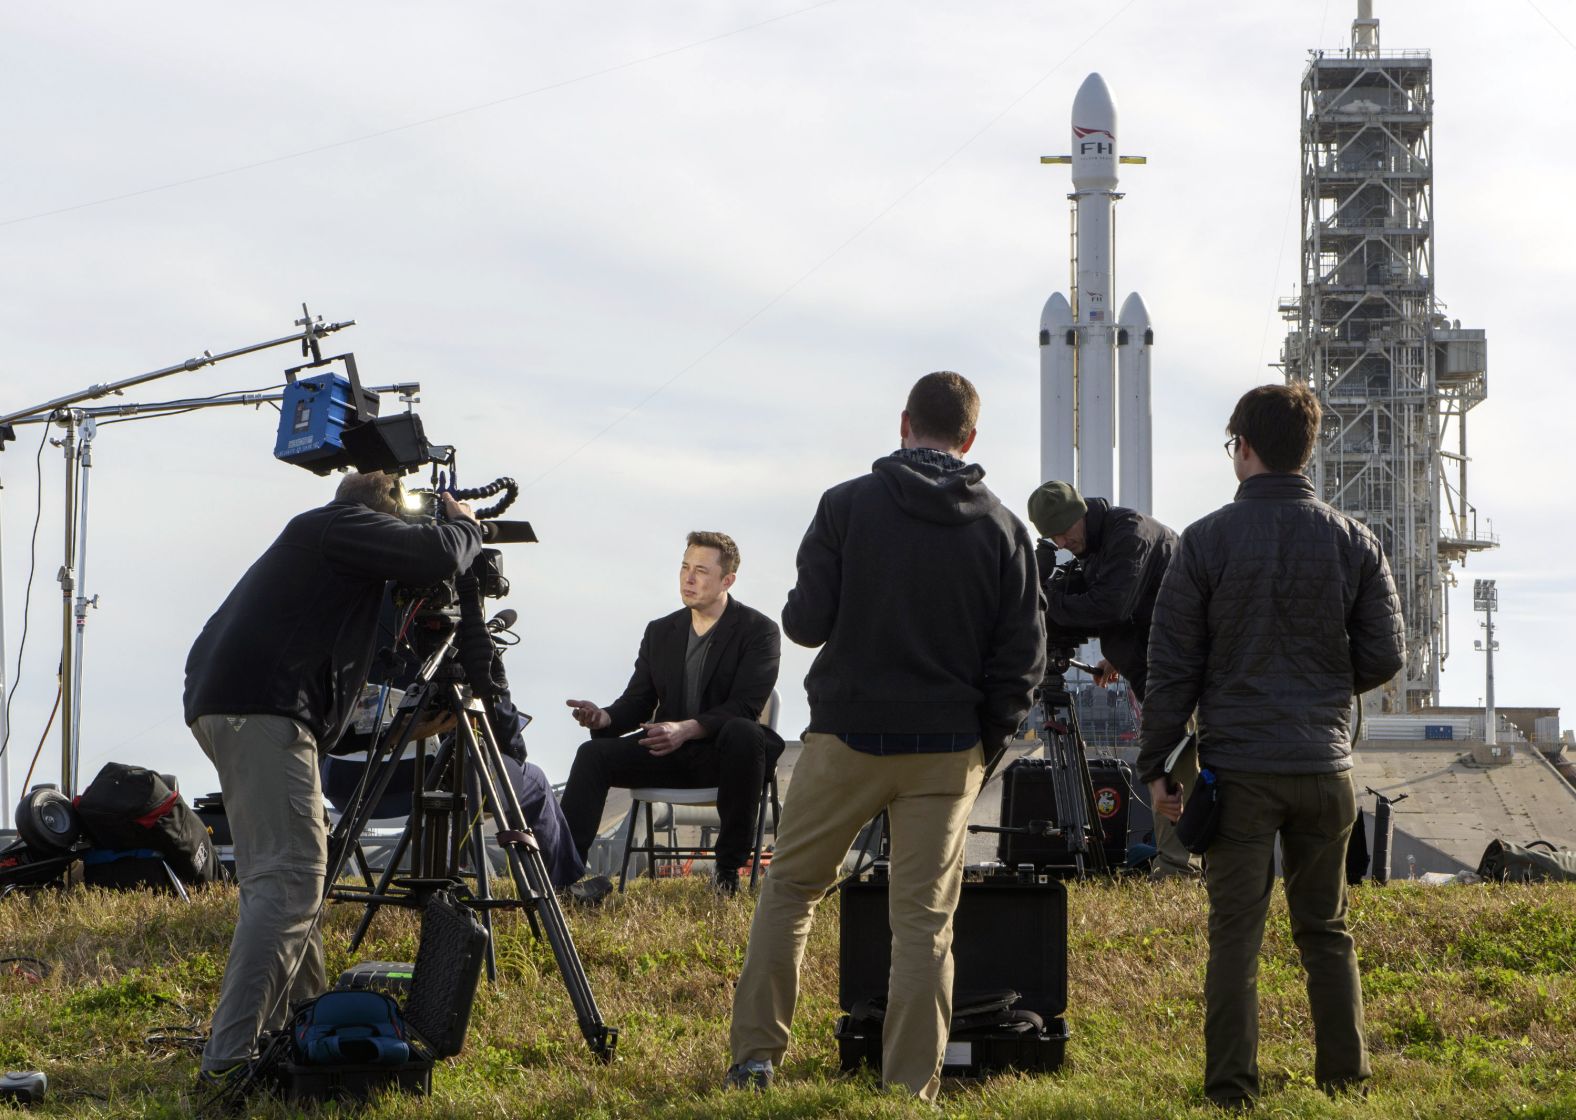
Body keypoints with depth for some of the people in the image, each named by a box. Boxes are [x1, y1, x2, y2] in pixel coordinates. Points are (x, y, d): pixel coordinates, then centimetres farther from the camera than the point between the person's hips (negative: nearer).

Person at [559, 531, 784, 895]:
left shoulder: (759, 631, -4)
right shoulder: (660, 632, 13)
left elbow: (744, 707, -15)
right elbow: (636, 702, 10)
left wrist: (687, 729, -31)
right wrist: (604, 718, -15)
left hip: (724, 754, -4)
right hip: (668, 751, 5)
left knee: (745, 734, -38)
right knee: (593, 753, -18)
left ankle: (729, 866, -27)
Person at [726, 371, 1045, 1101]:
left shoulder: (847, 506, -6)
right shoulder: (1001, 528, 0)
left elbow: (805, 623, -6)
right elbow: (1021, 657, 0)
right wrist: (985, 747, 11)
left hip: (846, 737, -1)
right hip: (948, 749, 1)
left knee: (789, 890, 14)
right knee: (925, 920, 4)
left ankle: (756, 1054, 9)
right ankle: (913, 1088, 2)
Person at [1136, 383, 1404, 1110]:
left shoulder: (1206, 542, -6)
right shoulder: (1353, 543, 2)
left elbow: (1173, 666, -5)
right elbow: (1384, 656, 3)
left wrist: (1157, 765, 1)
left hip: (1238, 769, -2)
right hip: (1325, 768, 3)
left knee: (1235, 934, 1)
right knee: (1326, 932, 13)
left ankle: (1232, 1088, 0)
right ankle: (1344, 1077, 15)